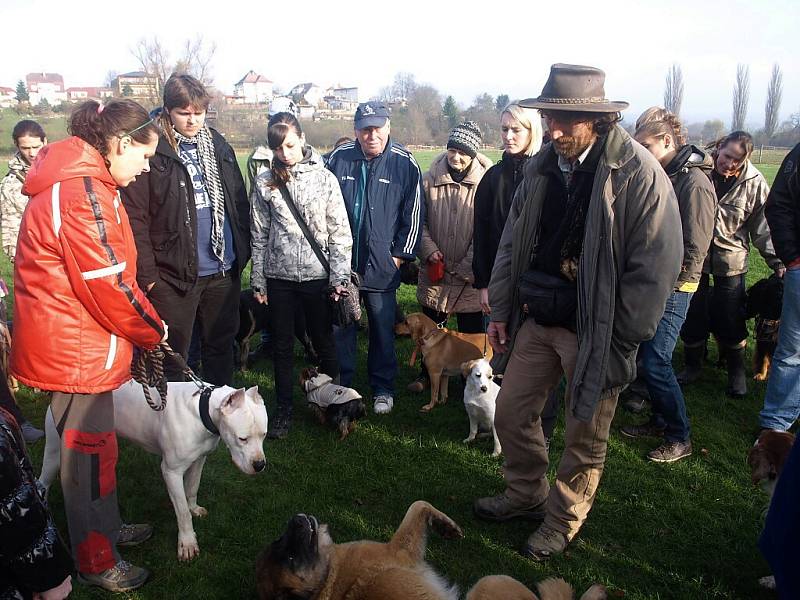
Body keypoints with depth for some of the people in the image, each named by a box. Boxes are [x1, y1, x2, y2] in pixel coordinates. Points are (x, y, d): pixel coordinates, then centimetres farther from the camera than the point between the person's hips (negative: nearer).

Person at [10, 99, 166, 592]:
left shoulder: (76, 181, 12)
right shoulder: (83, 193, -23)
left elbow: (113, 272, 13)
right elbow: (108, 284, -24)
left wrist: (144, 321, 7)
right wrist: (152, 330, -8)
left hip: (72, 342, 10)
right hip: (76, 348, -10)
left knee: (95, 440, 22)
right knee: (90, 451, 4)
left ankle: (107, 527, 41)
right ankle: (96, 562, 22)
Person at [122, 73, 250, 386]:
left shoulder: (219, 146, 9)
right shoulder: (153, 150, -9)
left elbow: (240, 201, 14)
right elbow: (135, 217, -12)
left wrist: (244, 251, 9)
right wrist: (147, 274, -14)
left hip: (224, 270, 5)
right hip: (173, 274, -5)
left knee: (222, 346, 18)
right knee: (173, 354, 7)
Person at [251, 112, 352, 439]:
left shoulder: (324, 178, -3)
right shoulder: (265, 182, 3)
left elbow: (340, 232, -3)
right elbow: (259, 236, 6)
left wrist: (339, 276, -9)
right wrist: (258, 280, 6)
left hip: (317, 275, -2)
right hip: (279, 277, 2)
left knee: (324, 342, 9)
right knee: (282, 345, 10)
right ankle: (284, 409, 23)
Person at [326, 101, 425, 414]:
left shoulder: (405, 163, -5)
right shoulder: (339, 158, 0)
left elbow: (413, 215, 0)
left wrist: (400, 255, -1)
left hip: (382, 265, -2)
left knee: (383, 329, 8)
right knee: (340, 327, 11)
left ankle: (383, 388, 24)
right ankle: (341, 385, 28)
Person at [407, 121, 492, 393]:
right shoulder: (429, 180, -3)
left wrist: (468, 268, -11)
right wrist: (429, 250, -10)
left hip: (469, 274, -2)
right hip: (434, 270, 3)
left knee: (471, 330, 9)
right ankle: (427, 372, 37)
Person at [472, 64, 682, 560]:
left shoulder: (640, 173, -16)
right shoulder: (542, 167, 3)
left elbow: (655, 270, -16)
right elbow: (513, 242, 10)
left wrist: (620, 344, -14)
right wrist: (501, 310, 9)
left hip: (595, 331, -5)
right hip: (538, 318, 6)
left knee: (585, 439, 11)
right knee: (511, 413, 15)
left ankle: (563, 519, 35)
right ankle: (526, 494, 40)